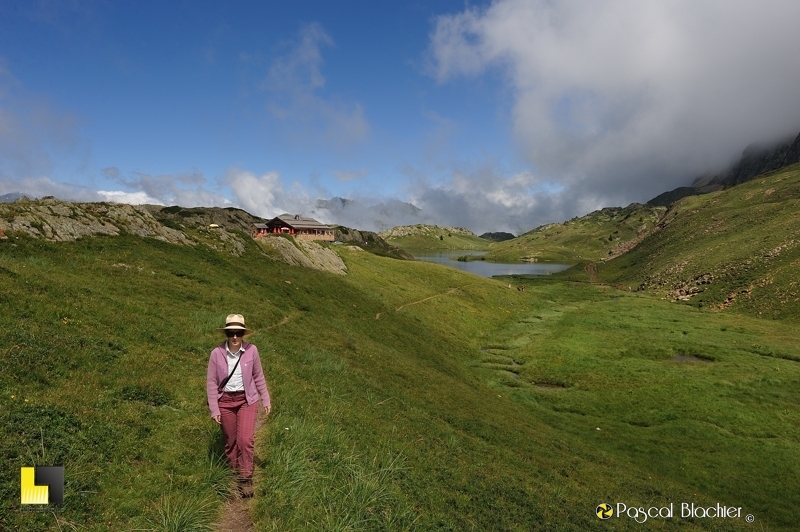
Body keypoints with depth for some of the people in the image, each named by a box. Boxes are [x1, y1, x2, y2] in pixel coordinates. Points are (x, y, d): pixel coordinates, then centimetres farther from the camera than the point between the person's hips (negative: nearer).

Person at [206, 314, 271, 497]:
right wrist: (214, 409, -6)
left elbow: (258, 377, 1)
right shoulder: (217, 353, -13)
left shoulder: (252, 350, -12)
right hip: (225, 400, 1)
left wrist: (266, 400, 5)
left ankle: (246, 478, 6)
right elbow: (211, 382, -5)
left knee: (246, 439, -10)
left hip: (247, 399, -1)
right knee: (230, 441, 13)